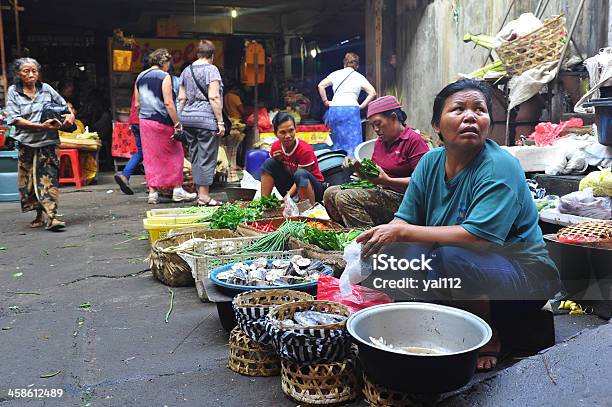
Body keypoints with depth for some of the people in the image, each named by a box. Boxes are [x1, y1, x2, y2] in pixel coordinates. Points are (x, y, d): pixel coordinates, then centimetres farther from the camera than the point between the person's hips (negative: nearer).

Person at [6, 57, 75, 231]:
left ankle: (51, 217, -16)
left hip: (48, 141, -1)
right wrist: (40, 126, -16)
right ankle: (39, 215, 21)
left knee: (48, 178, -11)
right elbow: (14, 119, -5)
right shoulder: (13, 91, 4)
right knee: (29, 180, 8)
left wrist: (70, 114, -2)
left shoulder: (46, 89, 8)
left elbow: (64, 104, 21)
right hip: (26, 143, 1)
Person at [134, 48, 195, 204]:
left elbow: (137, 104, 14)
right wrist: (177, 124, -13)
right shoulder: (164, 77, -7)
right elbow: (168, 103, -15)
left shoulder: (140, 77, 13)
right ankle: (177, 190, 8)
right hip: (162, 121, -6)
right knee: (174, 155, 5)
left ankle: (152, 192, 10)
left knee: (150, 157, 9)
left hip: (144, 121, 6)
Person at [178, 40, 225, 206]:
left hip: (187, 117, 7)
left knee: (195, 157, 12)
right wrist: (220, 122, -11)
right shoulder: (211, 69, -4)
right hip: (206, 118, -7)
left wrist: (182, 120, 18)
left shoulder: (186, 71, 15)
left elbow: (181, 98, 14)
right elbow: (213, 97, -12)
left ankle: (199, 193, 17)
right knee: (207, 157, -2)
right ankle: (204, 196, -2)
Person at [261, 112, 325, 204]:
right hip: (290, 185, 5)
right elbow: (271, 169, 3)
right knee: (268, 163, -13)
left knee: (301, 174, -38)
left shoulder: (305, 149, -22)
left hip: (312, 187, -5)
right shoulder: (275, 147, -7)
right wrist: (277, 161, -19)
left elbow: (301, 177, -20)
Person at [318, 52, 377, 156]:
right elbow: (372, 93, 2)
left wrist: (325, 101, 11)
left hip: (334, 109, 2)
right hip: (352, 110, -2)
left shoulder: (336, 74, 14)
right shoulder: (359, 77, 11)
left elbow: (321, 86, 4)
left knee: (337, 141, 13)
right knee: (352, 141, -2)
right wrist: (361, 106, 6)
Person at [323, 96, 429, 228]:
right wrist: (358, 166, 2)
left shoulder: (414, 140, -9)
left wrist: (387, 181, -24)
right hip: (379, 190, 9)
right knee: (330, 193, -3)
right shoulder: (380, 141, 17)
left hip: (400, 197, -9)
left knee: (345, 198, -26)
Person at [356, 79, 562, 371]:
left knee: (451, 254, -33)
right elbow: (404, 219, 0)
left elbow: (477, 237, -31)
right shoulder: (430, 163, -1)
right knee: (396, 251, -15)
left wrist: (402, 232, -29)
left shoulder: (499, 167, -21)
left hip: (523, 275, -6)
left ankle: (489, 339, -7)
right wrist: (378, 238, -23)